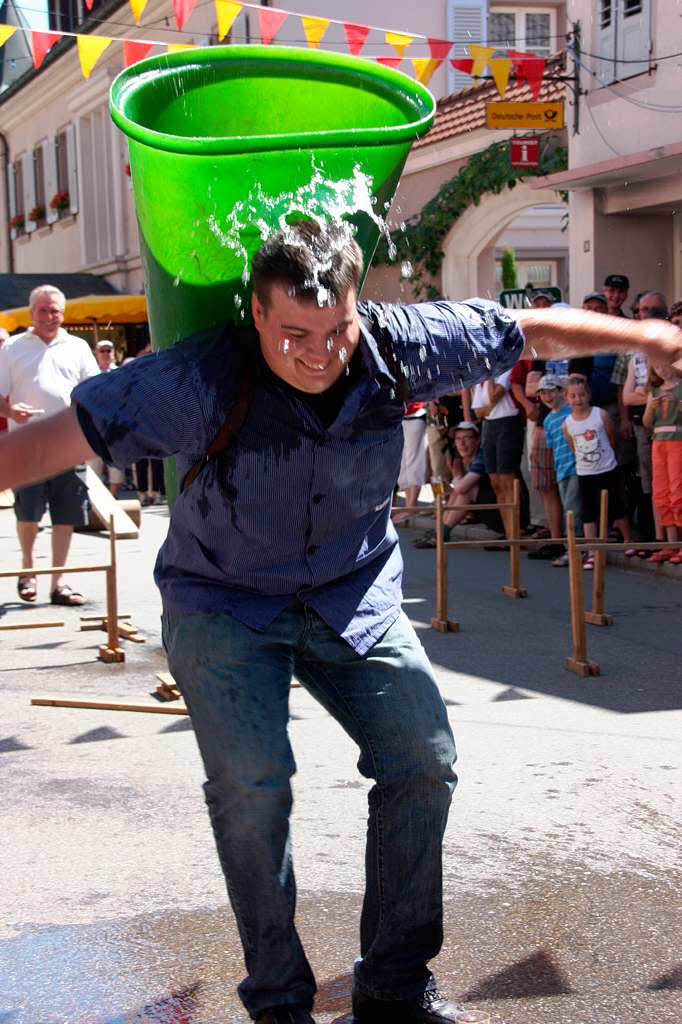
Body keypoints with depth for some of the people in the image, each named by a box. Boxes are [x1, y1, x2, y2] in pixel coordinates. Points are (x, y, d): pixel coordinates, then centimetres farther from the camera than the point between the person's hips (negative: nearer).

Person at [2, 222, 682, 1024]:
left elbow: (532, 330, -2)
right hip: (224, 604, -3)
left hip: (354, 596, 4)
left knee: (423, 762, -3)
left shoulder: (398, 345, -15)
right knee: (251, 780, -19)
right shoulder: (203, 379, -25)